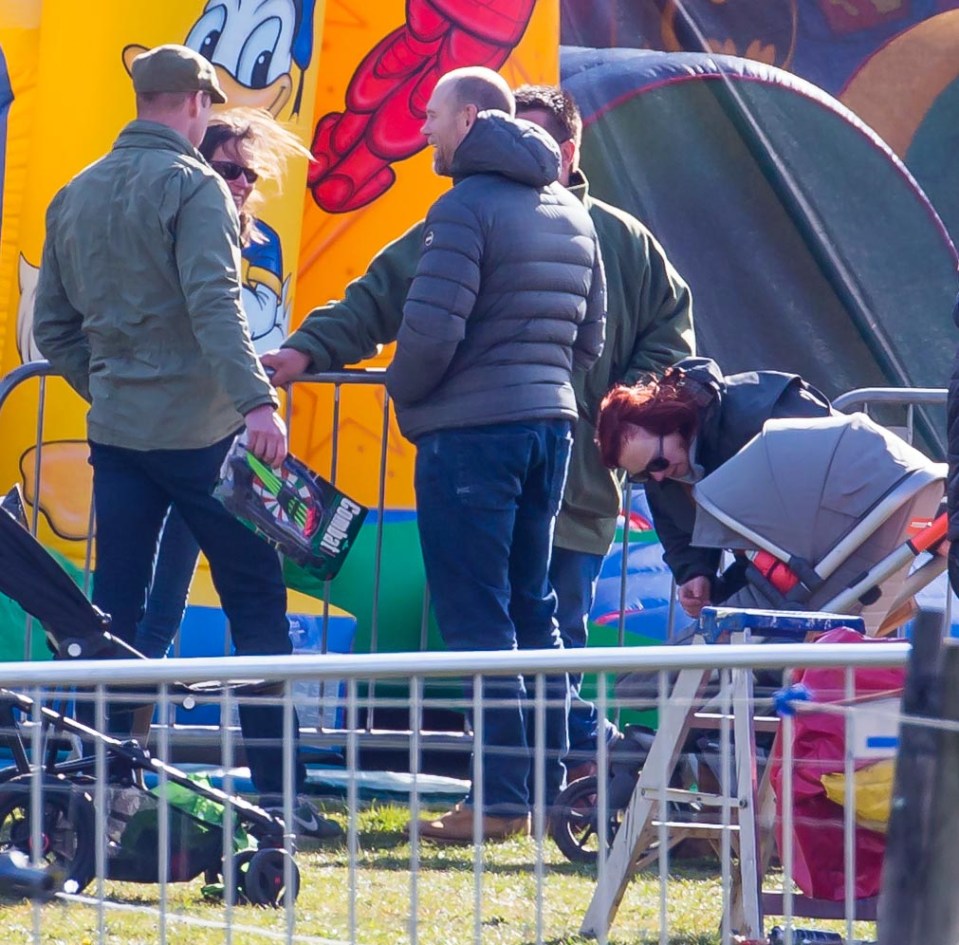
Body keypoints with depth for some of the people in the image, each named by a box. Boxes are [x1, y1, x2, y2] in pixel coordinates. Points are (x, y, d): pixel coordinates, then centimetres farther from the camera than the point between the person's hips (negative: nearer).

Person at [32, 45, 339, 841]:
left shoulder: (76, 196, 11)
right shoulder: (192, 186, -9)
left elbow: (53, 325, 14)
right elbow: (214, 303, -22)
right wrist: (256, 400, -27)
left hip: (115, 428, 6)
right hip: (198, 430, -6)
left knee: (115, 609, 7)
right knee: (256, 598, 1)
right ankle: (274, 788, -1)